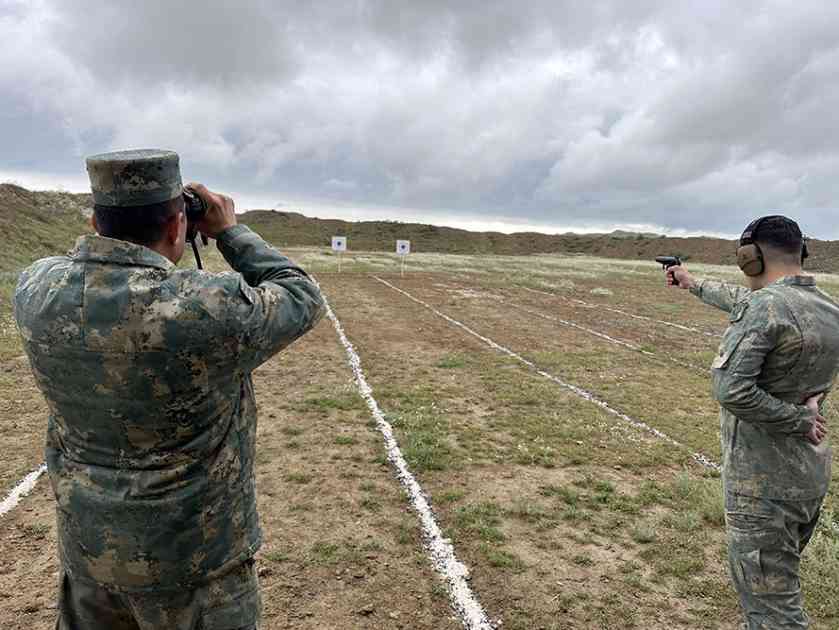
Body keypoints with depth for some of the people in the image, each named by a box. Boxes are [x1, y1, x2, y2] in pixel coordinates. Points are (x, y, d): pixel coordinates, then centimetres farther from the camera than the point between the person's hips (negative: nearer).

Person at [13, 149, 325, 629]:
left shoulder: (38, 288, -13)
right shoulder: (211, 310, -30)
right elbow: (302, 301, -11)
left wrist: (123, 222, 6)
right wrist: (230, 231, -3)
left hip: (88, 541, 5)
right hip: (193, 553, -5)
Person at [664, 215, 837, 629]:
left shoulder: (766, 305, -22)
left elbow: (731, 390, -30)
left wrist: (798, 421, -16)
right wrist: (694, 284, 33)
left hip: (765, 479, -8)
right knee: (777, 580, 25)